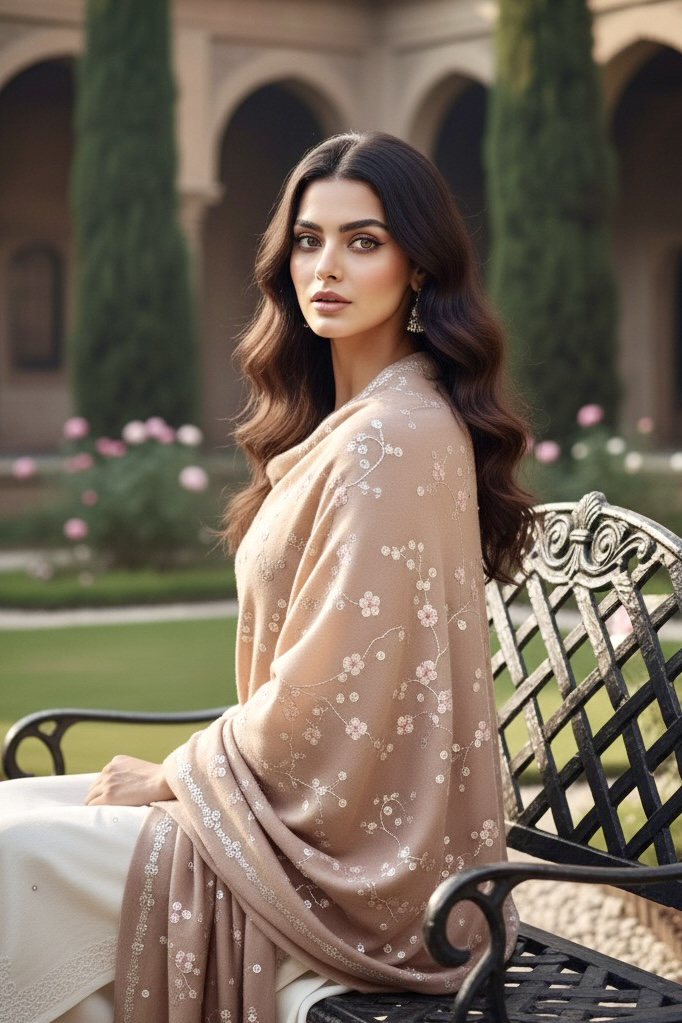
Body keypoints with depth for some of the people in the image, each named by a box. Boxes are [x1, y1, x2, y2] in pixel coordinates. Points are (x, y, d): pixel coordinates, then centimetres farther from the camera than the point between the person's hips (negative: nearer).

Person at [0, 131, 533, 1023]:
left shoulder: (390, 437, -20)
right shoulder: (349, 419, 11)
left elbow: (332, 695, -21)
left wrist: (175, 775, -8)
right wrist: (188, 771, 5)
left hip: (348, 857, -9)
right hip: (322, 807, 9)